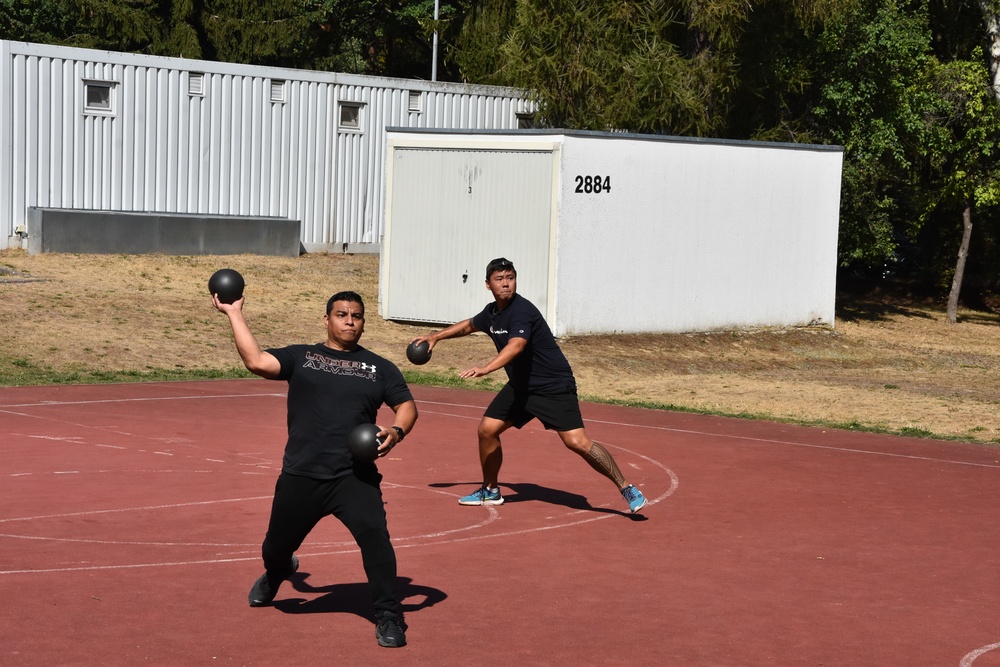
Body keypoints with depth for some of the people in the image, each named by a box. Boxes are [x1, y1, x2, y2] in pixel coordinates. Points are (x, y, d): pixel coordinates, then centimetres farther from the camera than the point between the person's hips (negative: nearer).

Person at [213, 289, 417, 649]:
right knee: (277, 547, 15)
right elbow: (256, 361, -6)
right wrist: (234, 314, -4)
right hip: (300, 477, 1)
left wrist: (396, 431, -12)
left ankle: (389, 618, -11)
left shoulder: (379, 367, 11)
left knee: (375, 536, -23)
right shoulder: (300, 357, 7)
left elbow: (406, 405, 9)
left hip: (355, 478, -1)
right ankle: (276, 574, 53)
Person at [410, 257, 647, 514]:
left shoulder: (522, 311, -23)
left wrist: (486, 369, -55)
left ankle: (627, 489, -7)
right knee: (487, 429, 3)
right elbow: (469, 325, 29)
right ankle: (490, 490, 24)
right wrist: (436, 336, 27)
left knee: (577, 442, -18)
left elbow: (515, 346, -41)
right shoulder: (492, 312, 5)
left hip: (554, 387, -8)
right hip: (520, 386, 8)